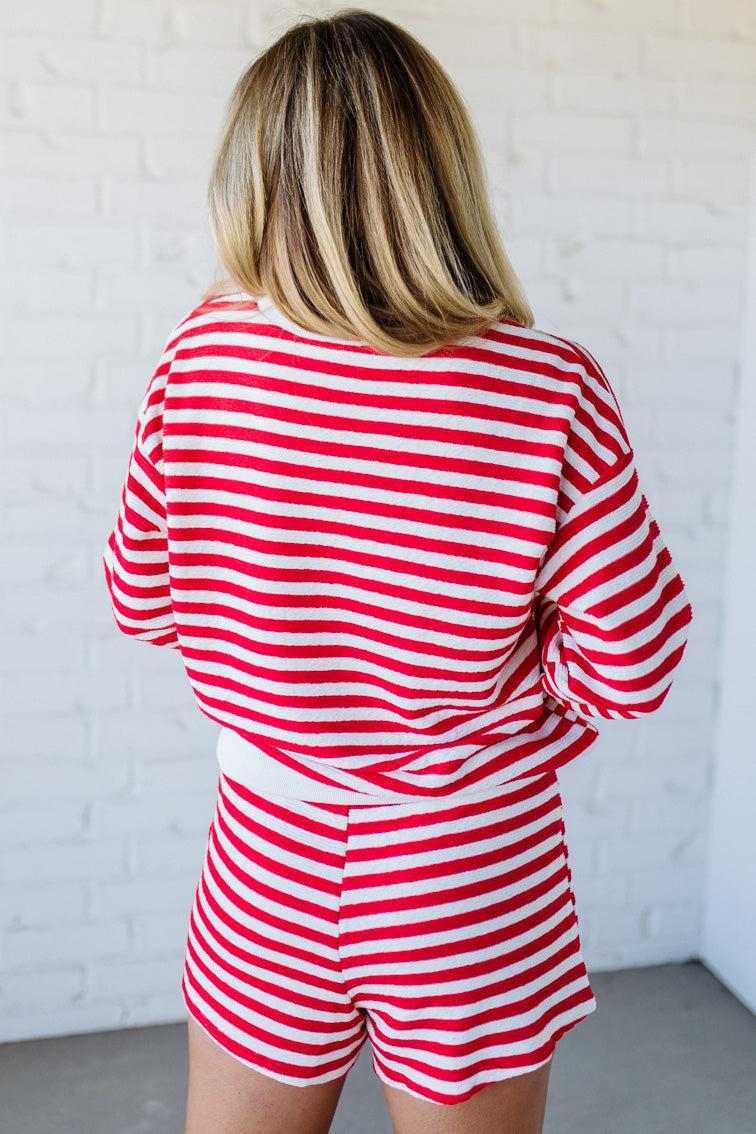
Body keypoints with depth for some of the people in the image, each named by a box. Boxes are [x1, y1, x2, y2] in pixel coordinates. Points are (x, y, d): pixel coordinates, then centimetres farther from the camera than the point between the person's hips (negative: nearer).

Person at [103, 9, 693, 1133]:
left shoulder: (203, 351, -13)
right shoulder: (552, 390, -19)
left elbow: (140, 598, -2)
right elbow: (631, 663, -14)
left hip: (269, 855, 2)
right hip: (473, 871, -1)